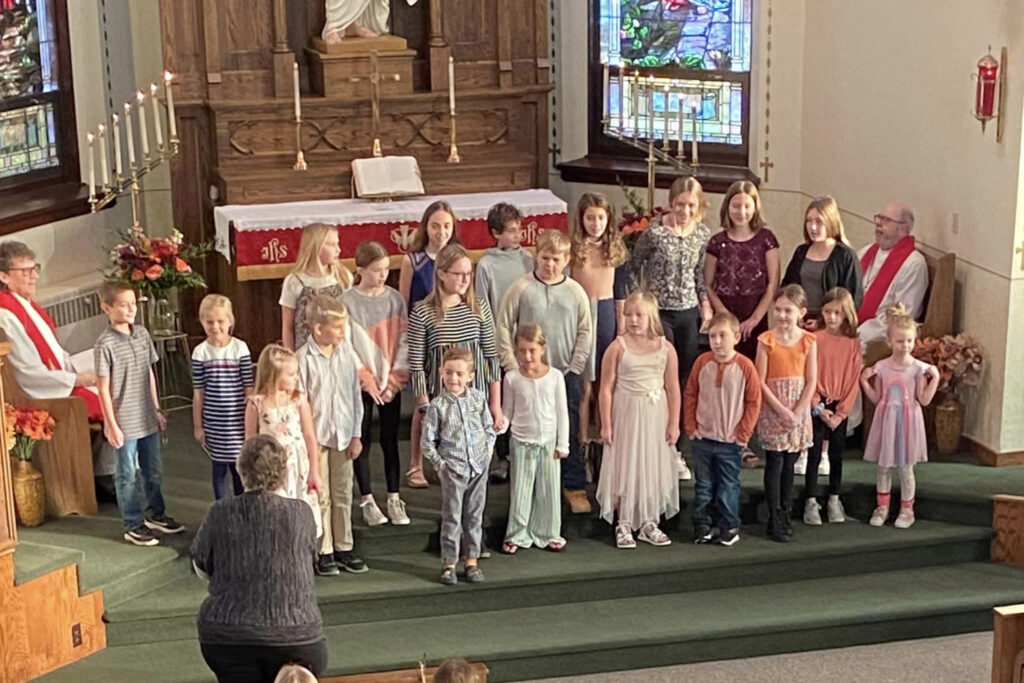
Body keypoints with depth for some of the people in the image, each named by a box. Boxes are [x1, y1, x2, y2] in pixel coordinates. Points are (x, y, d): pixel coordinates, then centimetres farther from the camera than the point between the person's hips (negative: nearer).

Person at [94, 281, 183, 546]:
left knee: (152, 471, 19)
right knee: (127, 476, 7)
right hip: (125, 422, -6)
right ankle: (133, 526, 18)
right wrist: (112, 425, -13)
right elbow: (104, 388, -13)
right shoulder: (105, 344, -16)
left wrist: (157, 410, 14)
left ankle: (156, 514, 36)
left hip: (148, 419, 6)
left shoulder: (142, 333, 3)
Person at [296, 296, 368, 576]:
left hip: (343, 436, 4)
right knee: (320, 496, 4)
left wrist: (356, 435, 5)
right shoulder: (303, 359, -13)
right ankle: (323, 552, 14)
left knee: (343, 494, 12)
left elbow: (356, 397, 6)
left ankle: (343, 547, 23)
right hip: (316, 436, -4)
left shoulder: (347, 355, 0)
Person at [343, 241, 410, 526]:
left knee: (390, 440, 8)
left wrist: (394, 380, -8)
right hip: (360, 384, -2)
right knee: (362, 441, 6)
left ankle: (394, 499, 18)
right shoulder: (347, 302, -7)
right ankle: (367, 501, 16)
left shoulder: (395, 299, 0)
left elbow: (403, 342, -1)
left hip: (391, 384, 2)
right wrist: (368, 380, -13)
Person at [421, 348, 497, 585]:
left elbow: (489, 428, 12)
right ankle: (448, 564, 11)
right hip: (453, 470, -3)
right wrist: (440, 464, -7)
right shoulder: (437, 405, -9)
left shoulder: (478, 398, 0)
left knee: (474, 516, 11)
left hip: (479, 467, 3)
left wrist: (487, 451, 3)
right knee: (451, 518, 2)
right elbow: (427, 442, -4)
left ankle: (471, 560, 21)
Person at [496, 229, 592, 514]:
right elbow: (503, 328, -2)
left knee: (569, 433, 5)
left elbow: (585, 332, 5)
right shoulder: (521, 289, -4)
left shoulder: (575, 292, 1)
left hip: (565, 374, 1)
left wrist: (575, 367, -2)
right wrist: (512, 366, -5)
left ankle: (574, 486, 16)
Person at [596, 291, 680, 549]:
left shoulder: (665, 348, 0)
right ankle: (624, 525, 13)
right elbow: (606, 389, -6)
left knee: (654, 466, 9)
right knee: (625, 466, 3)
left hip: (656, 415, 3)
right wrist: (606, 424, -8)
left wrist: (673, 423, 1)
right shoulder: (618, 347, -7)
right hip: (626, 414, -2)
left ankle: (649, 523, 22)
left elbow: (673, 389, 3)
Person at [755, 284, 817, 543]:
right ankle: (774, 520, 3)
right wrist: (782, 410, -14)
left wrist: (797, 412, -10)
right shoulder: (766, 340, -5)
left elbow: (811, 382, -1)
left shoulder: (808, 341, 0)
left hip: (799, 409, 2)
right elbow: (761, 381, -8)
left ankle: (785, 516, 17)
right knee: (775, 464, -2)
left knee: (789, 464, 9)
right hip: (772, 408, -2)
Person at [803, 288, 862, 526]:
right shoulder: (815, 339, -6)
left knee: (836, 454, 11)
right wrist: (819, 408, -10)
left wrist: (841, 412, -8)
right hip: (817, 406, -2)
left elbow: (854, 381, -2)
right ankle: (811, 502, 7)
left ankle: (834, 500, 22)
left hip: (840, 408, 2)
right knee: (814, 454, 0)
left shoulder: (853, 343, -3)